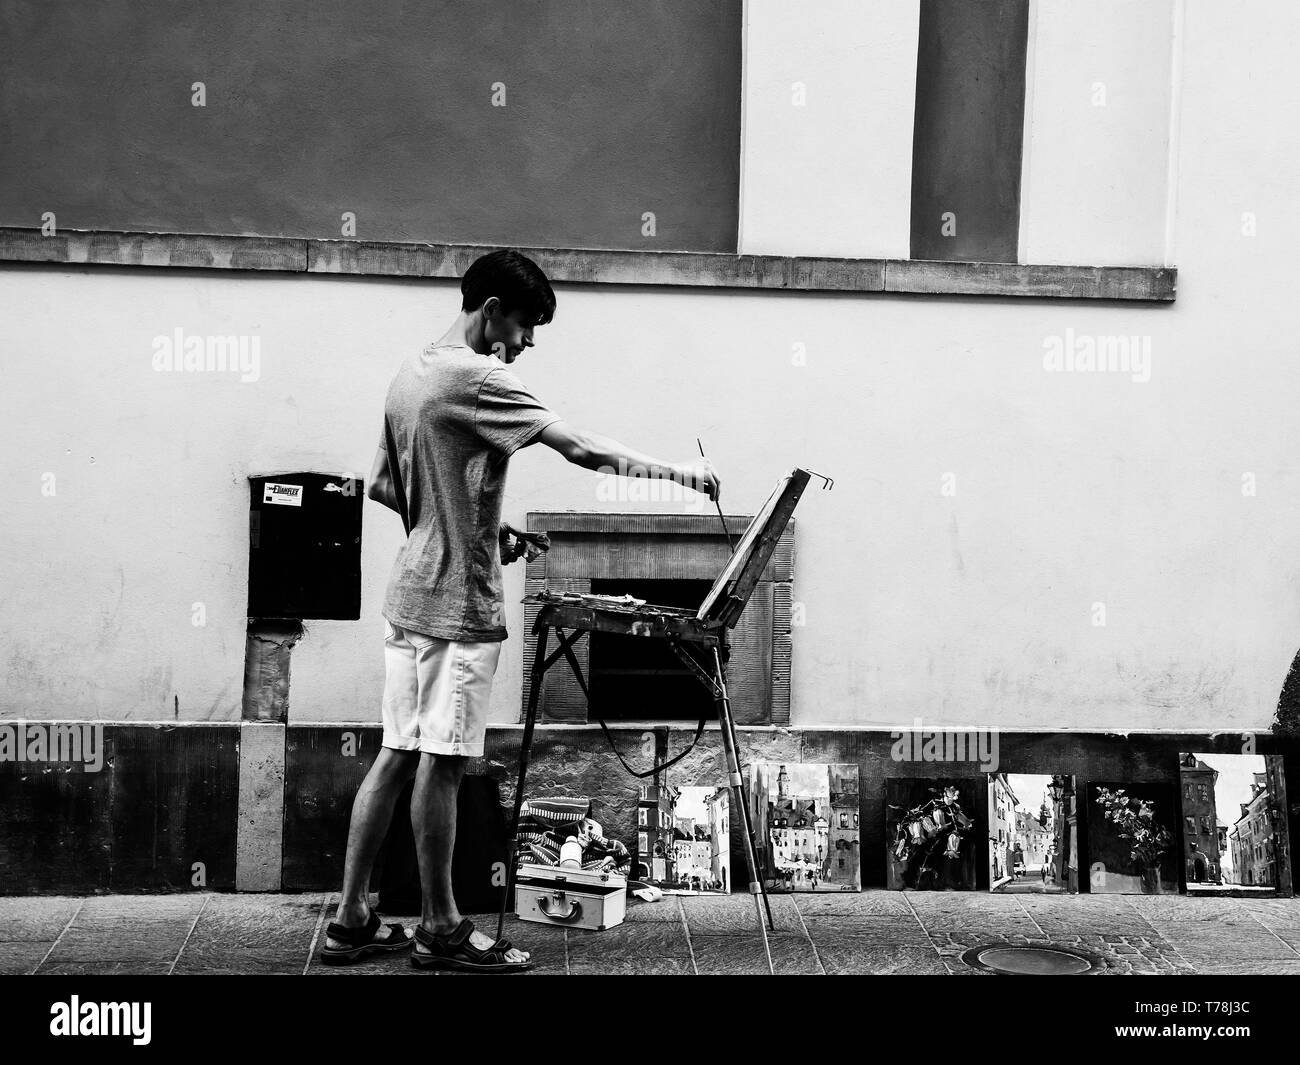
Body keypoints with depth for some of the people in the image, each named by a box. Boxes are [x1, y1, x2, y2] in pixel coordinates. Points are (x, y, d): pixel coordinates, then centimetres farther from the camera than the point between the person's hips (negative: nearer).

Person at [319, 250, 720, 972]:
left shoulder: (409, 376, 14)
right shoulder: (476, 378, -15)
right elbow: (581, 449, -19)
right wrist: (677, 472, -11)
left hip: (409, 595, 9)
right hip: (459, 602, -9)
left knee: (398, 756, 11)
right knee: (442, 762, -1)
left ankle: (350, 920, 15)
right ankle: (440, 930, 9)